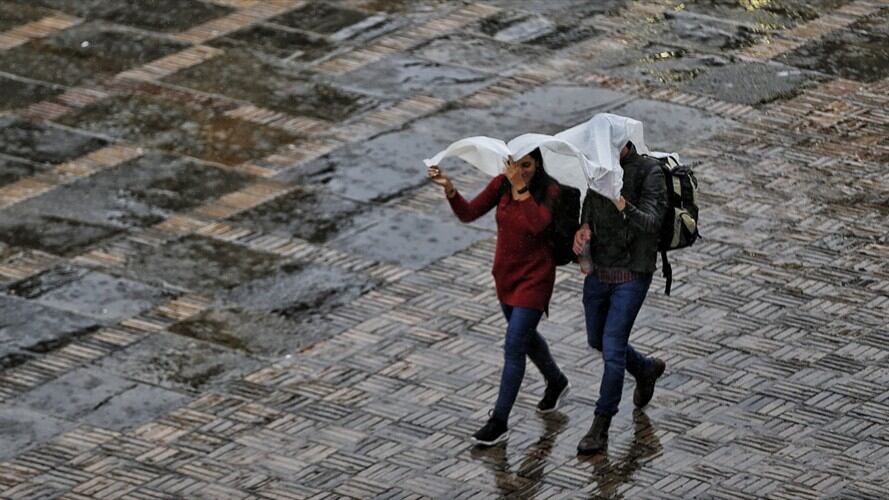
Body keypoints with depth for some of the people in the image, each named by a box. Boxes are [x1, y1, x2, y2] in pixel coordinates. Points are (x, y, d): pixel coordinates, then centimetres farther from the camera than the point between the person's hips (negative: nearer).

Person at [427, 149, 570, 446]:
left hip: (534, 278, -6)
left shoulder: (549, 191, -19)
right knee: (525, 335, 25)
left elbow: (537, 224, -37)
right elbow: (468, 213, -9)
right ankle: (556, 383, 51)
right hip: (505, 274, 6)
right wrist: (449, 188, -25)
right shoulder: (501, 184, -6)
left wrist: (521, 186, -38)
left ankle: (499, 422, -1)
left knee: (513, 348, -7)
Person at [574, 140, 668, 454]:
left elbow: (651, 222, -29)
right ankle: (646, 370, 49)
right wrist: (584, 227, -10)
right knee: (597, 340, 21)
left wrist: (627, 208, -49)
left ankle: (600, 428, 3)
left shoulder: (648, 173, -19)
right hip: (598, 271, 7)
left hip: (631, 275, -7)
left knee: (613, 349, -8)